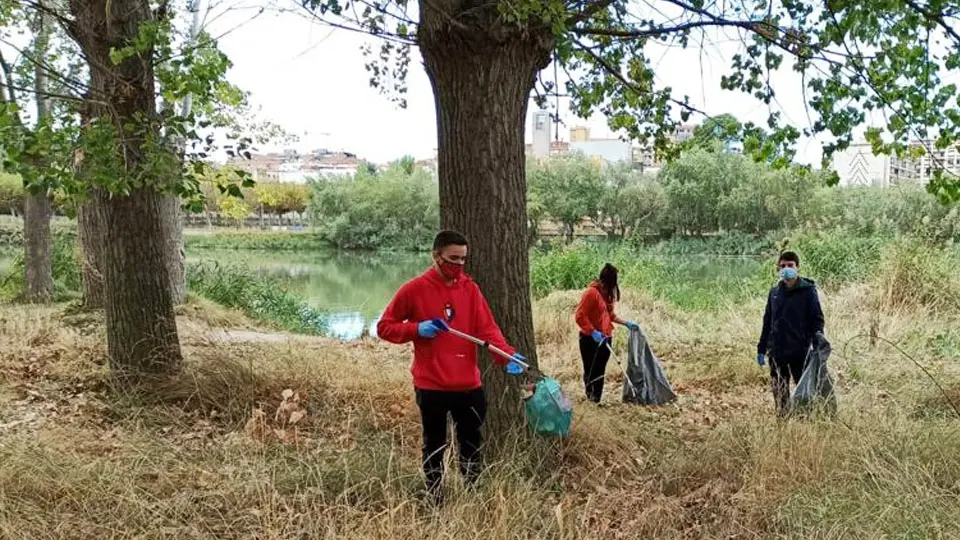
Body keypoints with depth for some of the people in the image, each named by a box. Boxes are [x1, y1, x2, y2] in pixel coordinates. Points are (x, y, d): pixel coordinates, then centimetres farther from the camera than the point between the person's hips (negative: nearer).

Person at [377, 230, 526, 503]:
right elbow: (384, 327, -1)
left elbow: (487, 328, -5)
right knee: (435, 447, 10)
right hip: (431, 386, -3)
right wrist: (416, 329, -17)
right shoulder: (414, 289, -6)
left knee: (472, 444, 14)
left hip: (469, 385, 3)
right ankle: (435, 501, 25)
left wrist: (507, 355, -22)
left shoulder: (471, 289, 4)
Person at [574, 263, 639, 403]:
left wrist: (626, 323, 13)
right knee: (590, 370, 0)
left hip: (605, 338, 7)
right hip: (590, 338, -7)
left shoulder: (609, 293, 9)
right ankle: (591, 397, 11)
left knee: (600, 371, 10)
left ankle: (597, 400, 18)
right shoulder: (591, 292, -16)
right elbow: (580, 316, -18)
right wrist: (593, 332, -24)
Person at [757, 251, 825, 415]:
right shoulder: (774, 292, 11)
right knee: (779, 392, 9)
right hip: (776, 352, 5)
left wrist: (817, 334, -23)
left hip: (800, 351, -4)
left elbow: (817, 317, -3)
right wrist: (761, 348, 15)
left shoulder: (808, 291, -2)